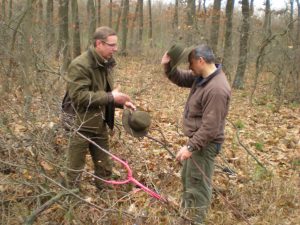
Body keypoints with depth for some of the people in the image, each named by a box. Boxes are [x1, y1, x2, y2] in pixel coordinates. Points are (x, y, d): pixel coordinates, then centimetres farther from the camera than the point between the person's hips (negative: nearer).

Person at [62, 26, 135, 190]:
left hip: (100, 124, 8)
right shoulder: (80, 65, -20)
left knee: (104, 167, 19)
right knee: (76, 167, 7)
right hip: (81, 125, -8)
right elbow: (78, 96, -29)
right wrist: (110, 97, -27)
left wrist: (121, 101, 2)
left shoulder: (105, 64, 8)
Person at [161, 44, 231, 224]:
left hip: (205, 144, -11)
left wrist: (190, 147, -28)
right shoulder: (202, 76, 1)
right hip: (197, 139, 11)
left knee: (198, 185, 3)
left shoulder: (217, 89, -30)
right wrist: (168, 66, -6)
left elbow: (210, 127, -30)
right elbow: (180, 79, 14)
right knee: (187, 178, 27)